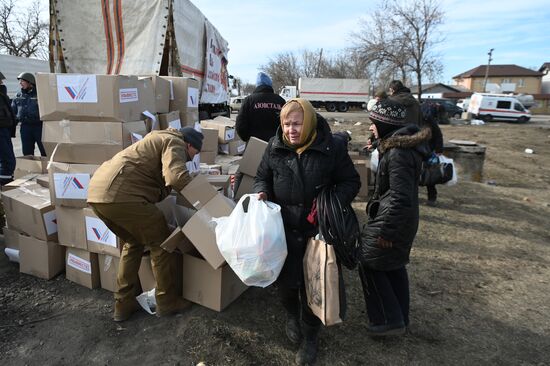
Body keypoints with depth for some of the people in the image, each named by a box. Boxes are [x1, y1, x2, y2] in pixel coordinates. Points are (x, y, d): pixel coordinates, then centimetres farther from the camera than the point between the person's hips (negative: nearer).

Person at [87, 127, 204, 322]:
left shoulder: (159, 139, 32)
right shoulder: (175, 142, 1)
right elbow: (177, 177, -18)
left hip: (97, 191, 10)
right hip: (121, 195, -10)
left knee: (133, 242, 24)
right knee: (160, 242, 5)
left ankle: (123, 305, 27)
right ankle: (168, 302, 17)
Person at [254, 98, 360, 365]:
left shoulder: (332, 147, -11)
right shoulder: (275, 147, -3)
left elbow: (351, 182, -3)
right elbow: (262, 177, 11)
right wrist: (261, 192, -11)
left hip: (317, 230, -2)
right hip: (283, 228, 2)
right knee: (285, 281, 13)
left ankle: (310, 336, 37)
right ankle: (292, 315, 49)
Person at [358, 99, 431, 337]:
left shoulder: (397, 154, -25)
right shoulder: (401, 146, 6)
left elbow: (400, 198, -27)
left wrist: (386, 231, -22)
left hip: (392, 220, -10)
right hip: (403, 221, 10)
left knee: (369, 264, 4)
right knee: (395, 266, 20)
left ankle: (388, 320, 14)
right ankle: (399, 317, 36)